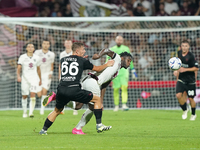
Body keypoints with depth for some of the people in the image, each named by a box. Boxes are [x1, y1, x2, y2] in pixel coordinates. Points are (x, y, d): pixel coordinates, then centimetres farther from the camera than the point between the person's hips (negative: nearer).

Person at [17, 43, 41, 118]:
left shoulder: (36, 58, 6)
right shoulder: (22, 57, -3)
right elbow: (19, 68, -11)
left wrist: (40, 79, 22)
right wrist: (18, 76, -28)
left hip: (34, 79, 1)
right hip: (25, 78, -1)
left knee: (33, 95, -15)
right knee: (24, 96, 8)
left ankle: (31, 112, -17)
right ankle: (24, 112, 25)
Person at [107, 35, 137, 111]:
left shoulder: (126, 49, 12)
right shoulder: (111, 50, 10)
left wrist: (133, 71, 18)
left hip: (124, 70, 0)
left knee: (124, 87, -16)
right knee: (116, 89, -1)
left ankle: (124, 104, -22)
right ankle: (116, 106, 8)